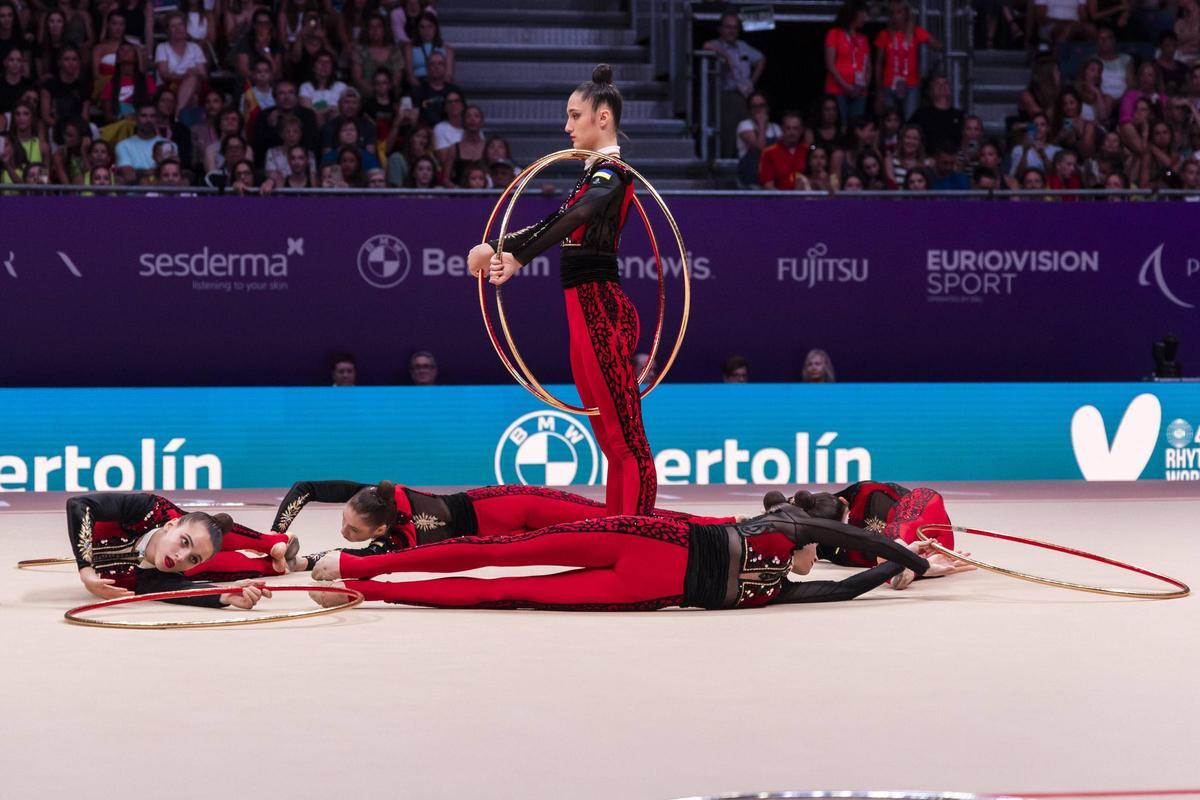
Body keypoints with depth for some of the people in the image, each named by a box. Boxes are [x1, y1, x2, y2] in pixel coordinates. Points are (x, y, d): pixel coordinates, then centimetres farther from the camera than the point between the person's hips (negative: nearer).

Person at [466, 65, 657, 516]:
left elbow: (573, 220, -29)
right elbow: (557, 223, 29)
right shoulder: (598, 173, 19)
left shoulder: (610, 173, -11)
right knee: (613, 442, 11)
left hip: (601, 310, -10)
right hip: (588, 310, 10)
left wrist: (515, 257, -37)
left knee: (626, 442, -11)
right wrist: (504, 249, 20)